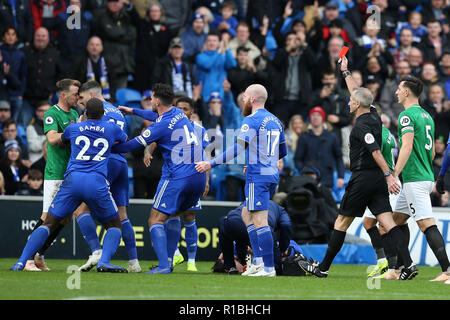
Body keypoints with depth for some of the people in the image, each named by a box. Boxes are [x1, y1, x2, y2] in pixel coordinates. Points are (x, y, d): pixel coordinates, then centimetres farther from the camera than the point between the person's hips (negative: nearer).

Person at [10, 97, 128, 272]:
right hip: (97, 182, -1)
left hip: (72, 179, 1)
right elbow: (126, 140, 36)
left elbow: (59, 139, 38)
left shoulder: (73, 128, 16)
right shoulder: (111, 128, 14)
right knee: (114, 225, 14)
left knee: (49, 223, 10)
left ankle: (21, 262, -4)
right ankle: (104, 261, -11)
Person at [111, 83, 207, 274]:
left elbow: (133, 145, -5)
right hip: (198, 177, 8)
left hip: (177, 178, -8)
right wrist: (133, 111, 46)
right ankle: (168, 259, 19)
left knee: (156, 220, -6)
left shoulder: (161, 126, -13)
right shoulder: (179, 113, 11)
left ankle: (163, 265, -19)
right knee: (172, 217, 22)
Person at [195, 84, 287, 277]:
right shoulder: (275, 121, 16)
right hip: (272, 175, 9)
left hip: (258, 177, -9)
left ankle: (269, 268, -11)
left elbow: (238, 148, -19)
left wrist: (211, 164, -16)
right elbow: (282, 152, 23)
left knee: (260, 221, -9)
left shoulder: (252, 120, -10)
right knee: (246, 214, 18)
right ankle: (260, 261, 12)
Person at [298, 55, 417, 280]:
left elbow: (375, 151, -24)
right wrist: (345, 71, 36)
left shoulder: (362, 125, -13)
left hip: (362, 178, -8)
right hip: (377, 180, 8)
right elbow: (358, 93, 28)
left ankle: (323, 267, 9)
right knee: (388, 222, -2)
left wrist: (388, 175, -31)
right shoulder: (374, 117, 12)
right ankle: (408, 264, -16)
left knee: (341, 222, 2)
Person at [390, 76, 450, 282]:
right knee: (398, 219, 18)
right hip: (426, 176, 10)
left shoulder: (407, 115, -11)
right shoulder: (426, 116, 17)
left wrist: (394, 175, -21)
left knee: (427, 225, -14)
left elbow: (407, 147, -21)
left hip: (415, 179, -10)